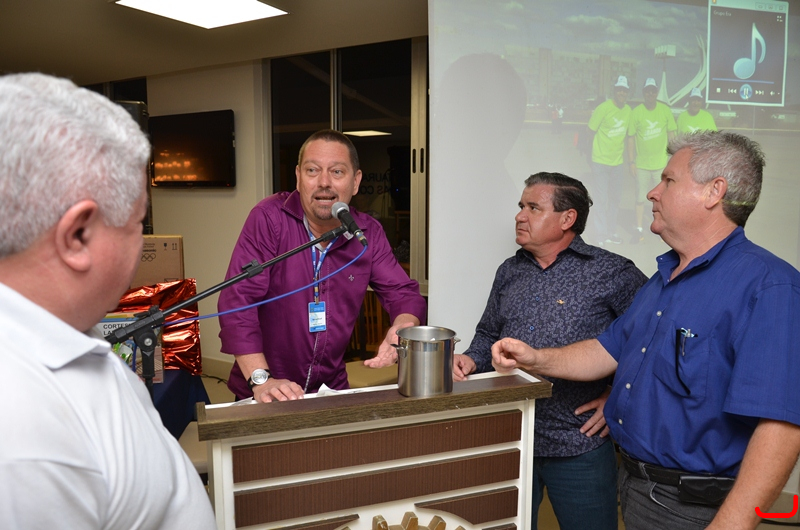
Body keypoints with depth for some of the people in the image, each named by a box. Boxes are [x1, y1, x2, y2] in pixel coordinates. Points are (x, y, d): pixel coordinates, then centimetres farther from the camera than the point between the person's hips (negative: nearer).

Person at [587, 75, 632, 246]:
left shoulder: (628, 111, 2)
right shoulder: (603, 108, -14)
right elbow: (591, 132, -8)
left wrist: (621, 151, 9)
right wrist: (603, 149, -2)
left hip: (617, 161, 6)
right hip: (601, 161, -6)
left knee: (615, 198, 12)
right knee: (602, 199, -3)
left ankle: (612, 231, 24)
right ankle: (602, 234, 8)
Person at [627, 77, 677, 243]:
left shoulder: (665, 110, -3)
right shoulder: (636, 112, -7)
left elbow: (671, 134, 4)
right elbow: (631, 138, -3)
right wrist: (632, 162, -5)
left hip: (661, 163, 1)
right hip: (642, 163, 0)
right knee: (640, 198, 6)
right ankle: (639, 230, 17)